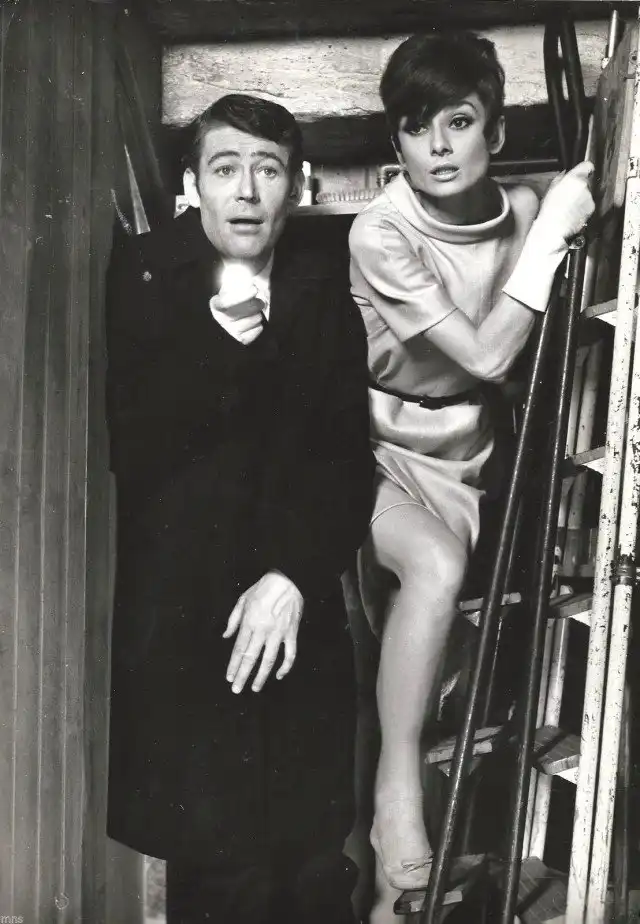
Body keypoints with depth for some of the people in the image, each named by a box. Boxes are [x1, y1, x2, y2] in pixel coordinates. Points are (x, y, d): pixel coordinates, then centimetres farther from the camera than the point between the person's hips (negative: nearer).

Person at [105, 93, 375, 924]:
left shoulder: (327, 281, 3)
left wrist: (295, 576, -12)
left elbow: (347, 451, 0)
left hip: (299, 609, 2)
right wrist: (225, 336, -16)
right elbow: (129, 449, -10)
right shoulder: (140, 278, -2)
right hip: (178, 614, -2)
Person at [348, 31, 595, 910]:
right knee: (436, 563, -31)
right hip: (373, 450, -5)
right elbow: (485, 354, -24)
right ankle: (397, 794, -16)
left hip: (459, 462, 5)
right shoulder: (379, 233, -17)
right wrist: (550, 229, -21)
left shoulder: (519, 208, -3)